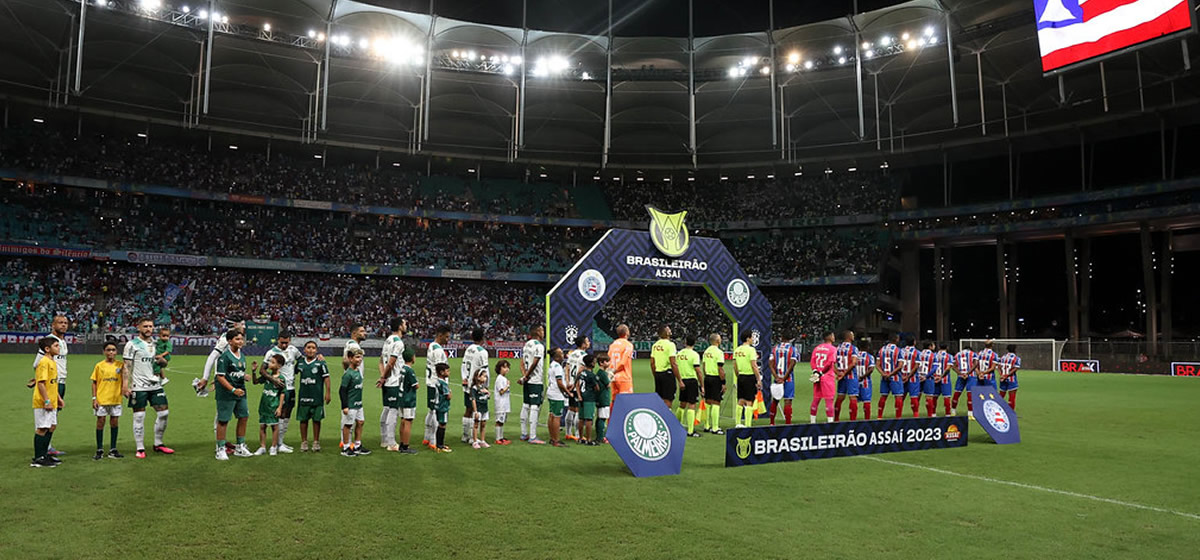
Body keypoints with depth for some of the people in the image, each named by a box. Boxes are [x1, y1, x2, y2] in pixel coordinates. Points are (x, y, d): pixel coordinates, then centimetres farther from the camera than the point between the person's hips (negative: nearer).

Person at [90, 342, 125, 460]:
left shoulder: (120, 365, 2)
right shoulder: (99, 365, 0)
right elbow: (94, 383, 2)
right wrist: (94, 398, -2)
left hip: (115, 399, 1)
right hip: (101, 399, -1)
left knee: (114, 422, 6)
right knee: (100, 422, 4)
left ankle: (113, 450, 16)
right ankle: (99, 450, 15)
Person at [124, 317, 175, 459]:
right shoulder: (132, 345, -3)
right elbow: (126, 367, -7)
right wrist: (125, 386, -13)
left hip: (155, 385, 5)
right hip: (139, 387, -5)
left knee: (163, 412, 3)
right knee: (139, 416, 0)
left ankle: (158, 444, 16)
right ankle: (140, 448, 9)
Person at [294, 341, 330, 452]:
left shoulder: (320, 363, -5)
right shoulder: (300, 362, 6)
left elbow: (326, 378, -3)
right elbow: (293, 374, 20)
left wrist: (327, 393, -7)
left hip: (317, 397, -3)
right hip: (303, 396, 3)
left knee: (316, 419, 4)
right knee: (303, 419, 8)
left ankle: (316, 442, 15)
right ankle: (304, 442, 18)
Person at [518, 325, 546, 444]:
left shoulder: (526, 345, 12)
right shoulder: (539, 346, -13)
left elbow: (522, 363, 10)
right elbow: (534, 364, -16)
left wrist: (525, 376, 2)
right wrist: (525, 378, -7)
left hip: (527, 381, 8)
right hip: (536, 381, -8)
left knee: (525, 406, 13)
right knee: (535, 408, -6)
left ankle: (524, 434, 20)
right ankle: (532, 437, -6)